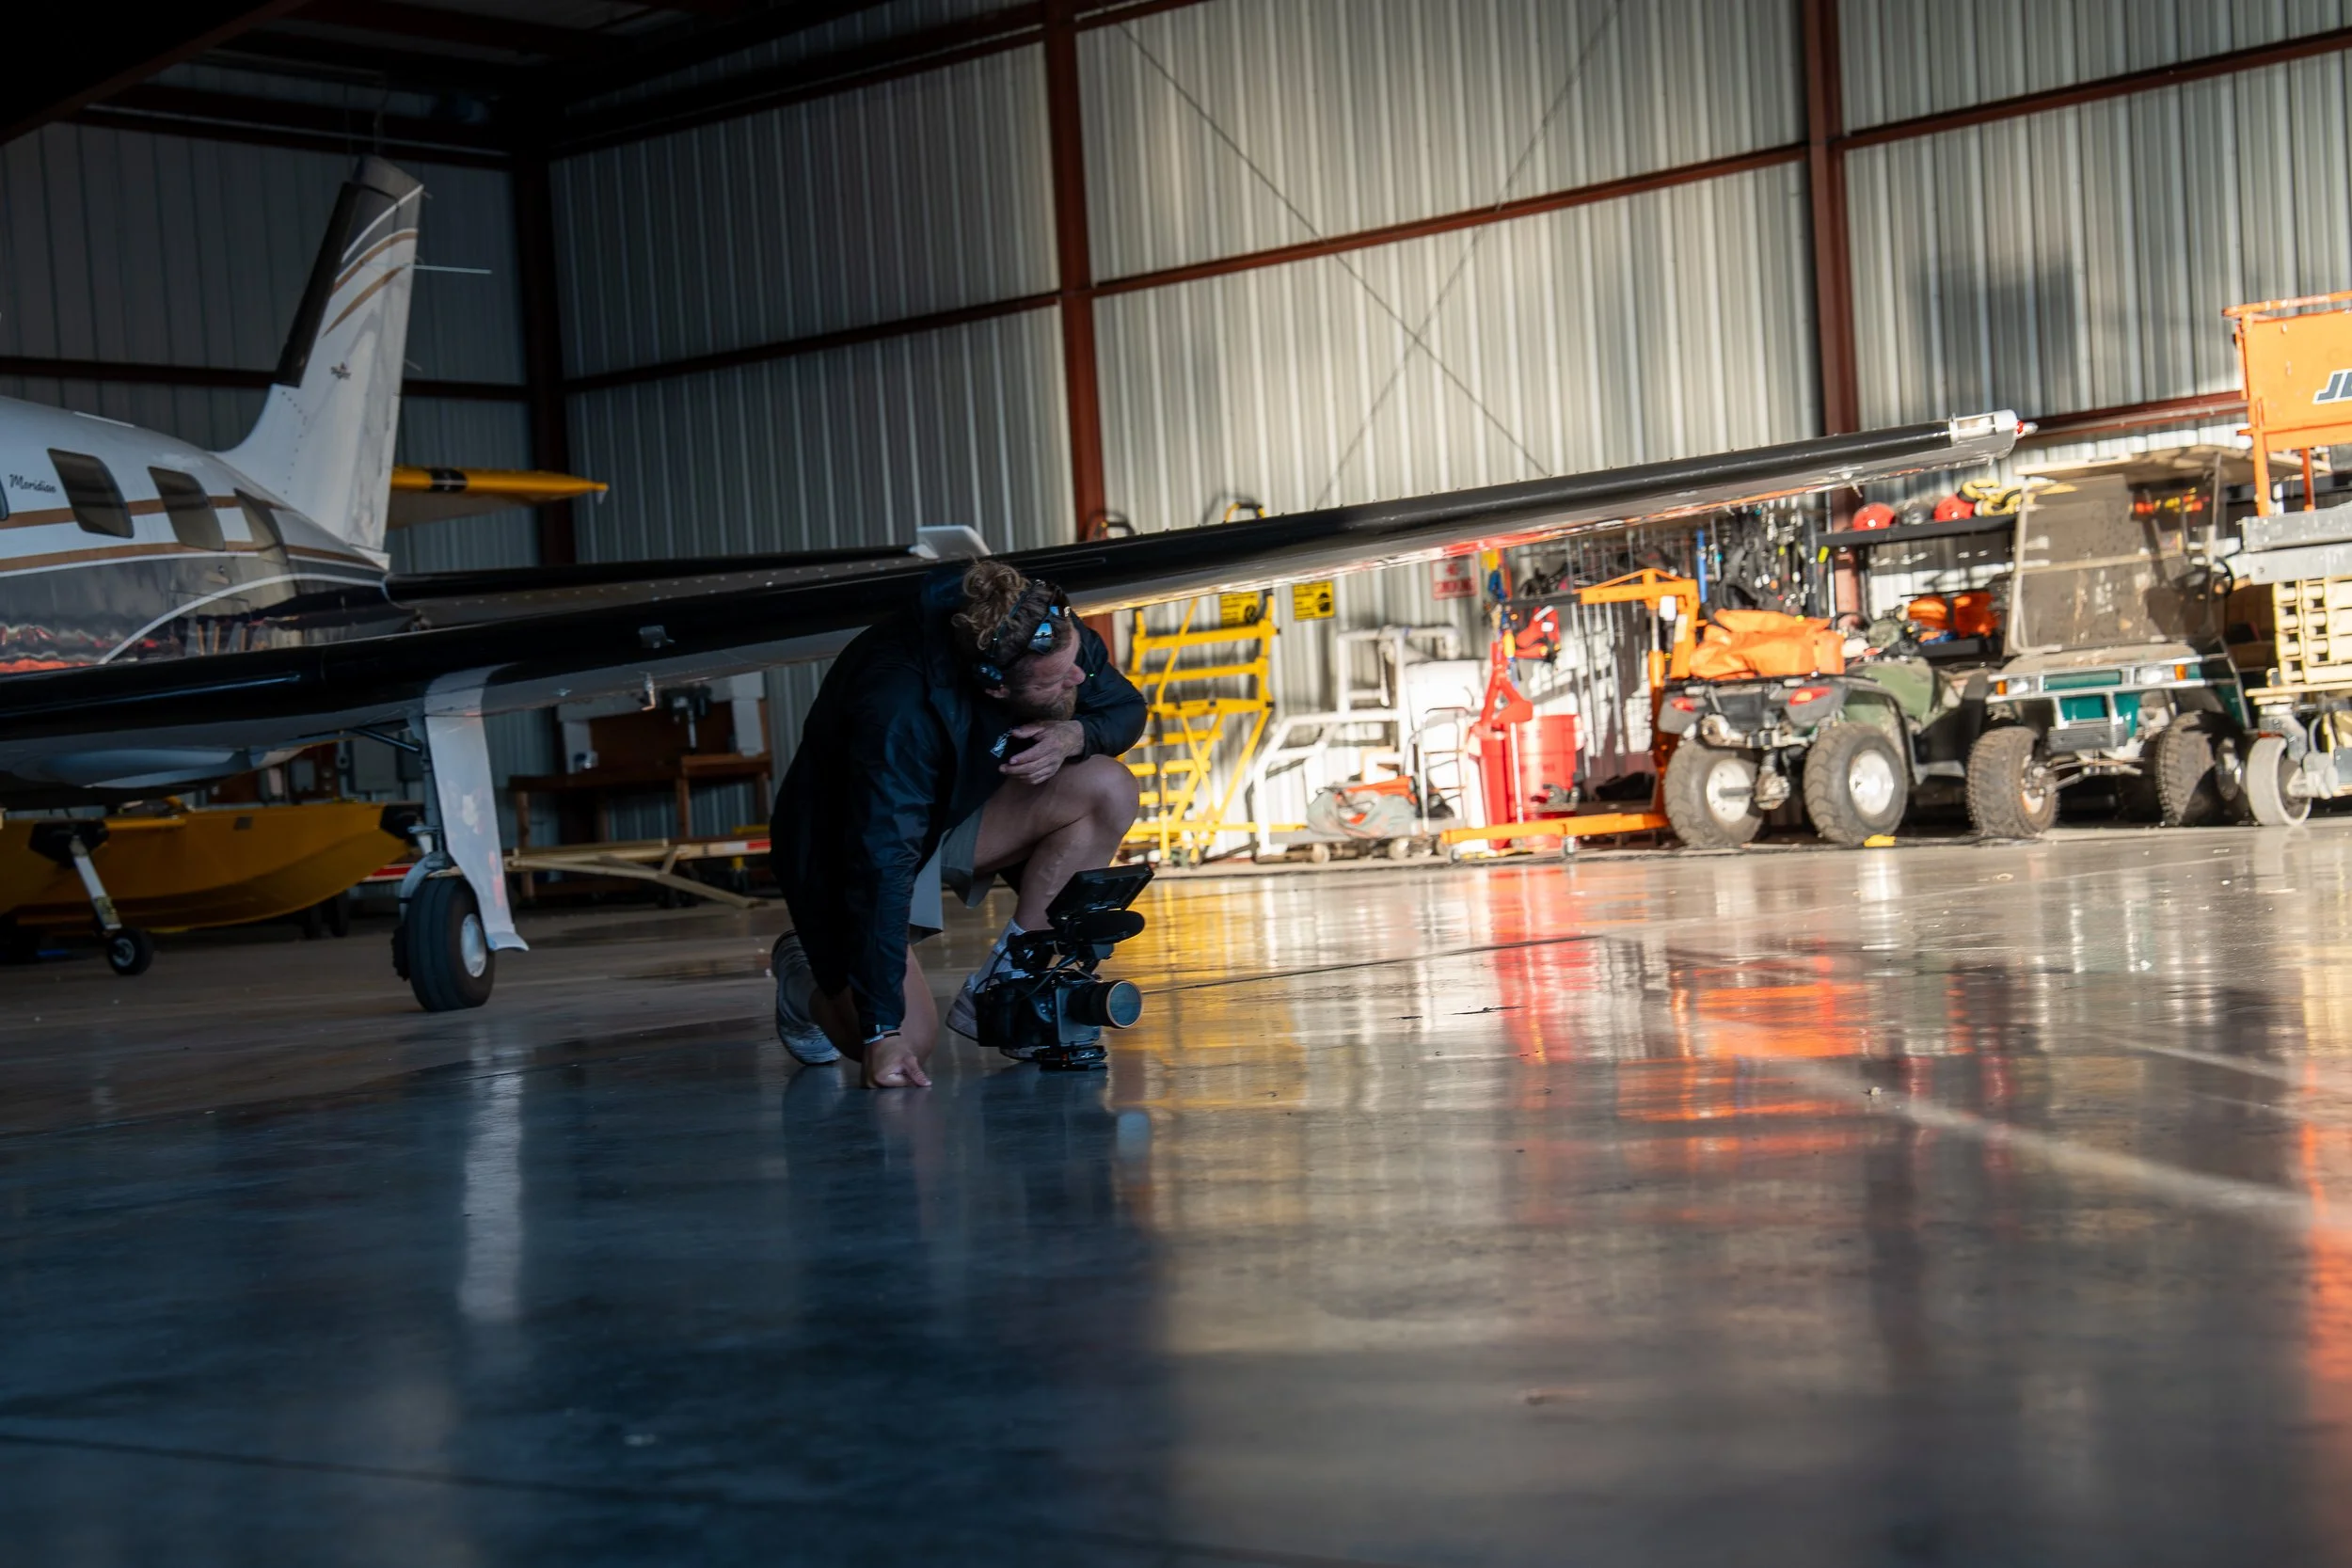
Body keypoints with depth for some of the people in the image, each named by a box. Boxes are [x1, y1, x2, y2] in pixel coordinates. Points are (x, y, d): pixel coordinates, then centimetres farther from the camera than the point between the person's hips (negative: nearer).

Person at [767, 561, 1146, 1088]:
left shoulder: (1049, 630, -21)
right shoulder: (896, 712, -39)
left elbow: (1126, 707, -4)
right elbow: (880, 869, -40)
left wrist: (1074, 735, -29)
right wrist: (881, 1031, -41)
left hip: (956, 815, 6)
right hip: (844, 853, -6)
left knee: (1109, 790, -20)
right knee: (905, 1045, -22)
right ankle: (804, 979, 14)